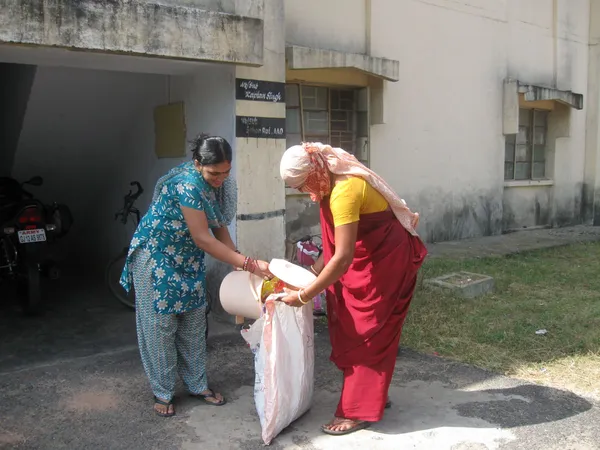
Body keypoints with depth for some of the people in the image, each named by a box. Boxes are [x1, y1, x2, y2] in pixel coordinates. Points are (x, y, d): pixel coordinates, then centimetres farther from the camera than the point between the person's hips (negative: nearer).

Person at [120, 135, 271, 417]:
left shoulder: (219, 183, -7)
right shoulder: (187, 184, -31)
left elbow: (219, 227, 3)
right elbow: (203, 238, -31)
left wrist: (238, 259, -11)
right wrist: (249, 264, -32)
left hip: (188, 260, 8)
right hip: (156, 258, -7)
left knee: (193, 324, 11)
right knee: (160, 325, 1)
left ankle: (198, 385, 24)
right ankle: (162, 393, 15)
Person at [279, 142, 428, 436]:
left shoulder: (344, 192, -30)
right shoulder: (333, 181, 0)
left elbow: (343, 257, -32)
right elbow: (336, 239, 11)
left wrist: (304, 296, -26)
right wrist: (317, 267, 7)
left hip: (385, 261, -9)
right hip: (370, 256, 9)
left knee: (365, 333, -3)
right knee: (352, 328, 14)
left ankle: (359, 411, 8)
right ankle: (374, 395, 26)